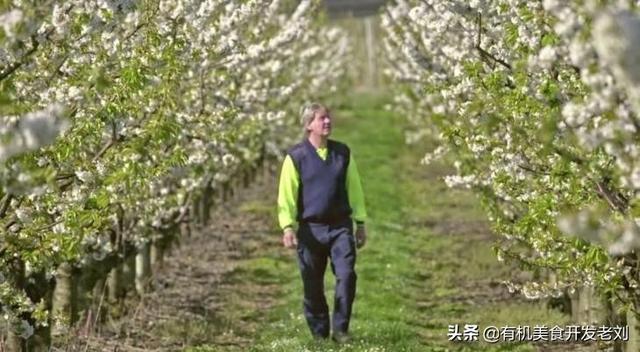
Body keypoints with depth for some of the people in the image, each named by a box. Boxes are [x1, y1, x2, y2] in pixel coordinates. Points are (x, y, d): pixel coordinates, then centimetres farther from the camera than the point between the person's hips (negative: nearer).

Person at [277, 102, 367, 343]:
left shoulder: (342, 152, 7)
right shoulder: (296, 156, -3)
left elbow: (354, 189, 12)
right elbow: (286, 195, -5)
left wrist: (360, 223, 12)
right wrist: (287, 227, -16)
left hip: (340, 226, 2)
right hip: (310, 228, -2)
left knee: (346, 275, -13)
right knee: (313, 286, 3)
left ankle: (340, 328, -1)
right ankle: (319, 334, 16)